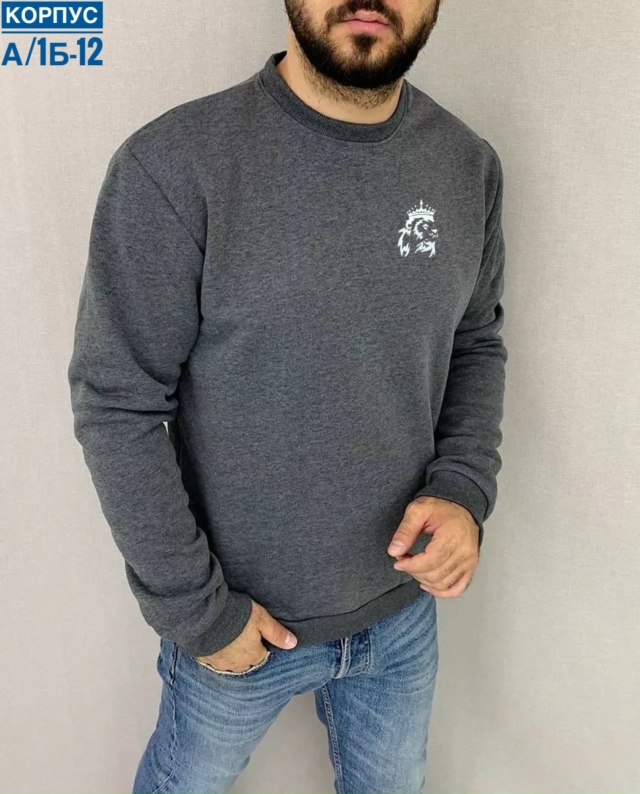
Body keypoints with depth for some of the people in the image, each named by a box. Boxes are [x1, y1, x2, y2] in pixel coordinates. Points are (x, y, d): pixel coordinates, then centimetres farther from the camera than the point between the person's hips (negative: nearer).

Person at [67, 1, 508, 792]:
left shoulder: (470, 165, -6)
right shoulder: (173, 164, -22)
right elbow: (115, 407, -17)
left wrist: (465, 489, -12)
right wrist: (197, 610, -12)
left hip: (405, 613, 4)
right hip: (238, 618, -3)